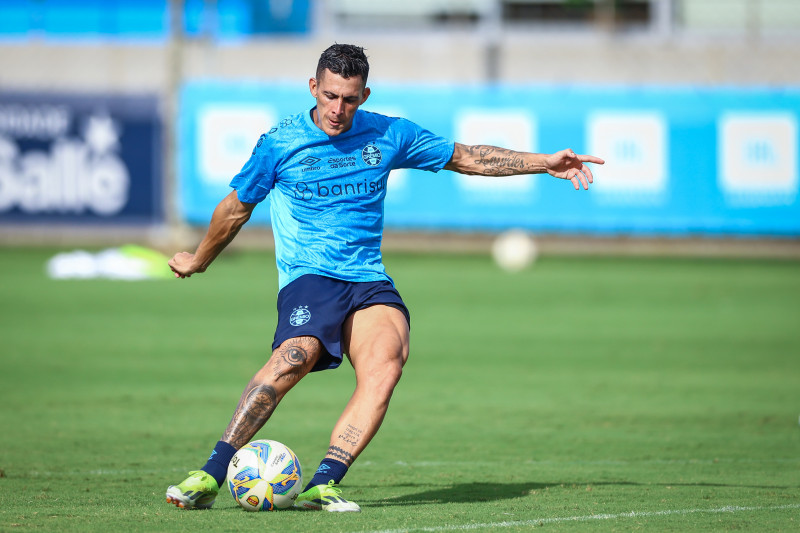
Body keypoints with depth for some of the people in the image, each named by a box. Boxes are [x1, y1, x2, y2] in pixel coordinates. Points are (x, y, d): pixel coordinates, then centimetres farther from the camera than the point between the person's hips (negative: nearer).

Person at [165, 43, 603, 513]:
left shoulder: (387, 135, 10)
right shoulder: (280, 143, 3)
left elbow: (467, 158, 21)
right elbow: (237, 208, 19)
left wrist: (544, 163, 16)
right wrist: (198, 261, 30)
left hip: (369, 281, 3)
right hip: (307, 279, -3)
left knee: (388, 360, -31)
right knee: (295, 356, -35)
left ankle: (324, 483, -38)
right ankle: (212, 476, -33)